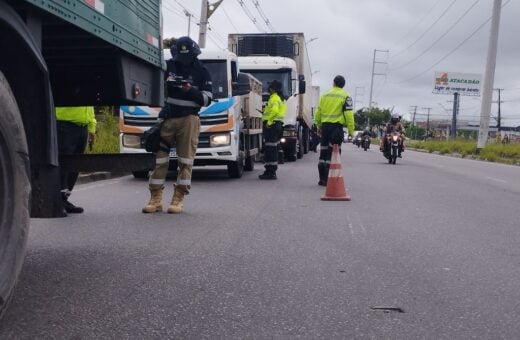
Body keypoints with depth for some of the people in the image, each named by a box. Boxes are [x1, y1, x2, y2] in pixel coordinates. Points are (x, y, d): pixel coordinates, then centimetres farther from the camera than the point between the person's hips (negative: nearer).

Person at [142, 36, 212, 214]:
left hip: (188, 120, -1)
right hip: (166, 118, 2)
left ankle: (178, 199, 3)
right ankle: (155, 199, 7)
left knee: (185, 160, -3)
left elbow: (207, 99, 2)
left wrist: (191, 90, -15)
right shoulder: (168, 66, 8)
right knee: (159, 158, 0)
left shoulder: (201, 71, 5)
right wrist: (165, 83, -12)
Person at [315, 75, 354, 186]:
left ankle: (322, 179, 17)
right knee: (332, 153, -3)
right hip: (337, 126, -4)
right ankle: (328, 179, -6)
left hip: (325, 125, 4)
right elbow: (348, 114, -10)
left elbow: (318, 112, 13)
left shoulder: (325, 95, 12)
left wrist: (319, 127, 23)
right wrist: (351, 130, -6)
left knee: (323, 152, 12)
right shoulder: (345, 96, -2)